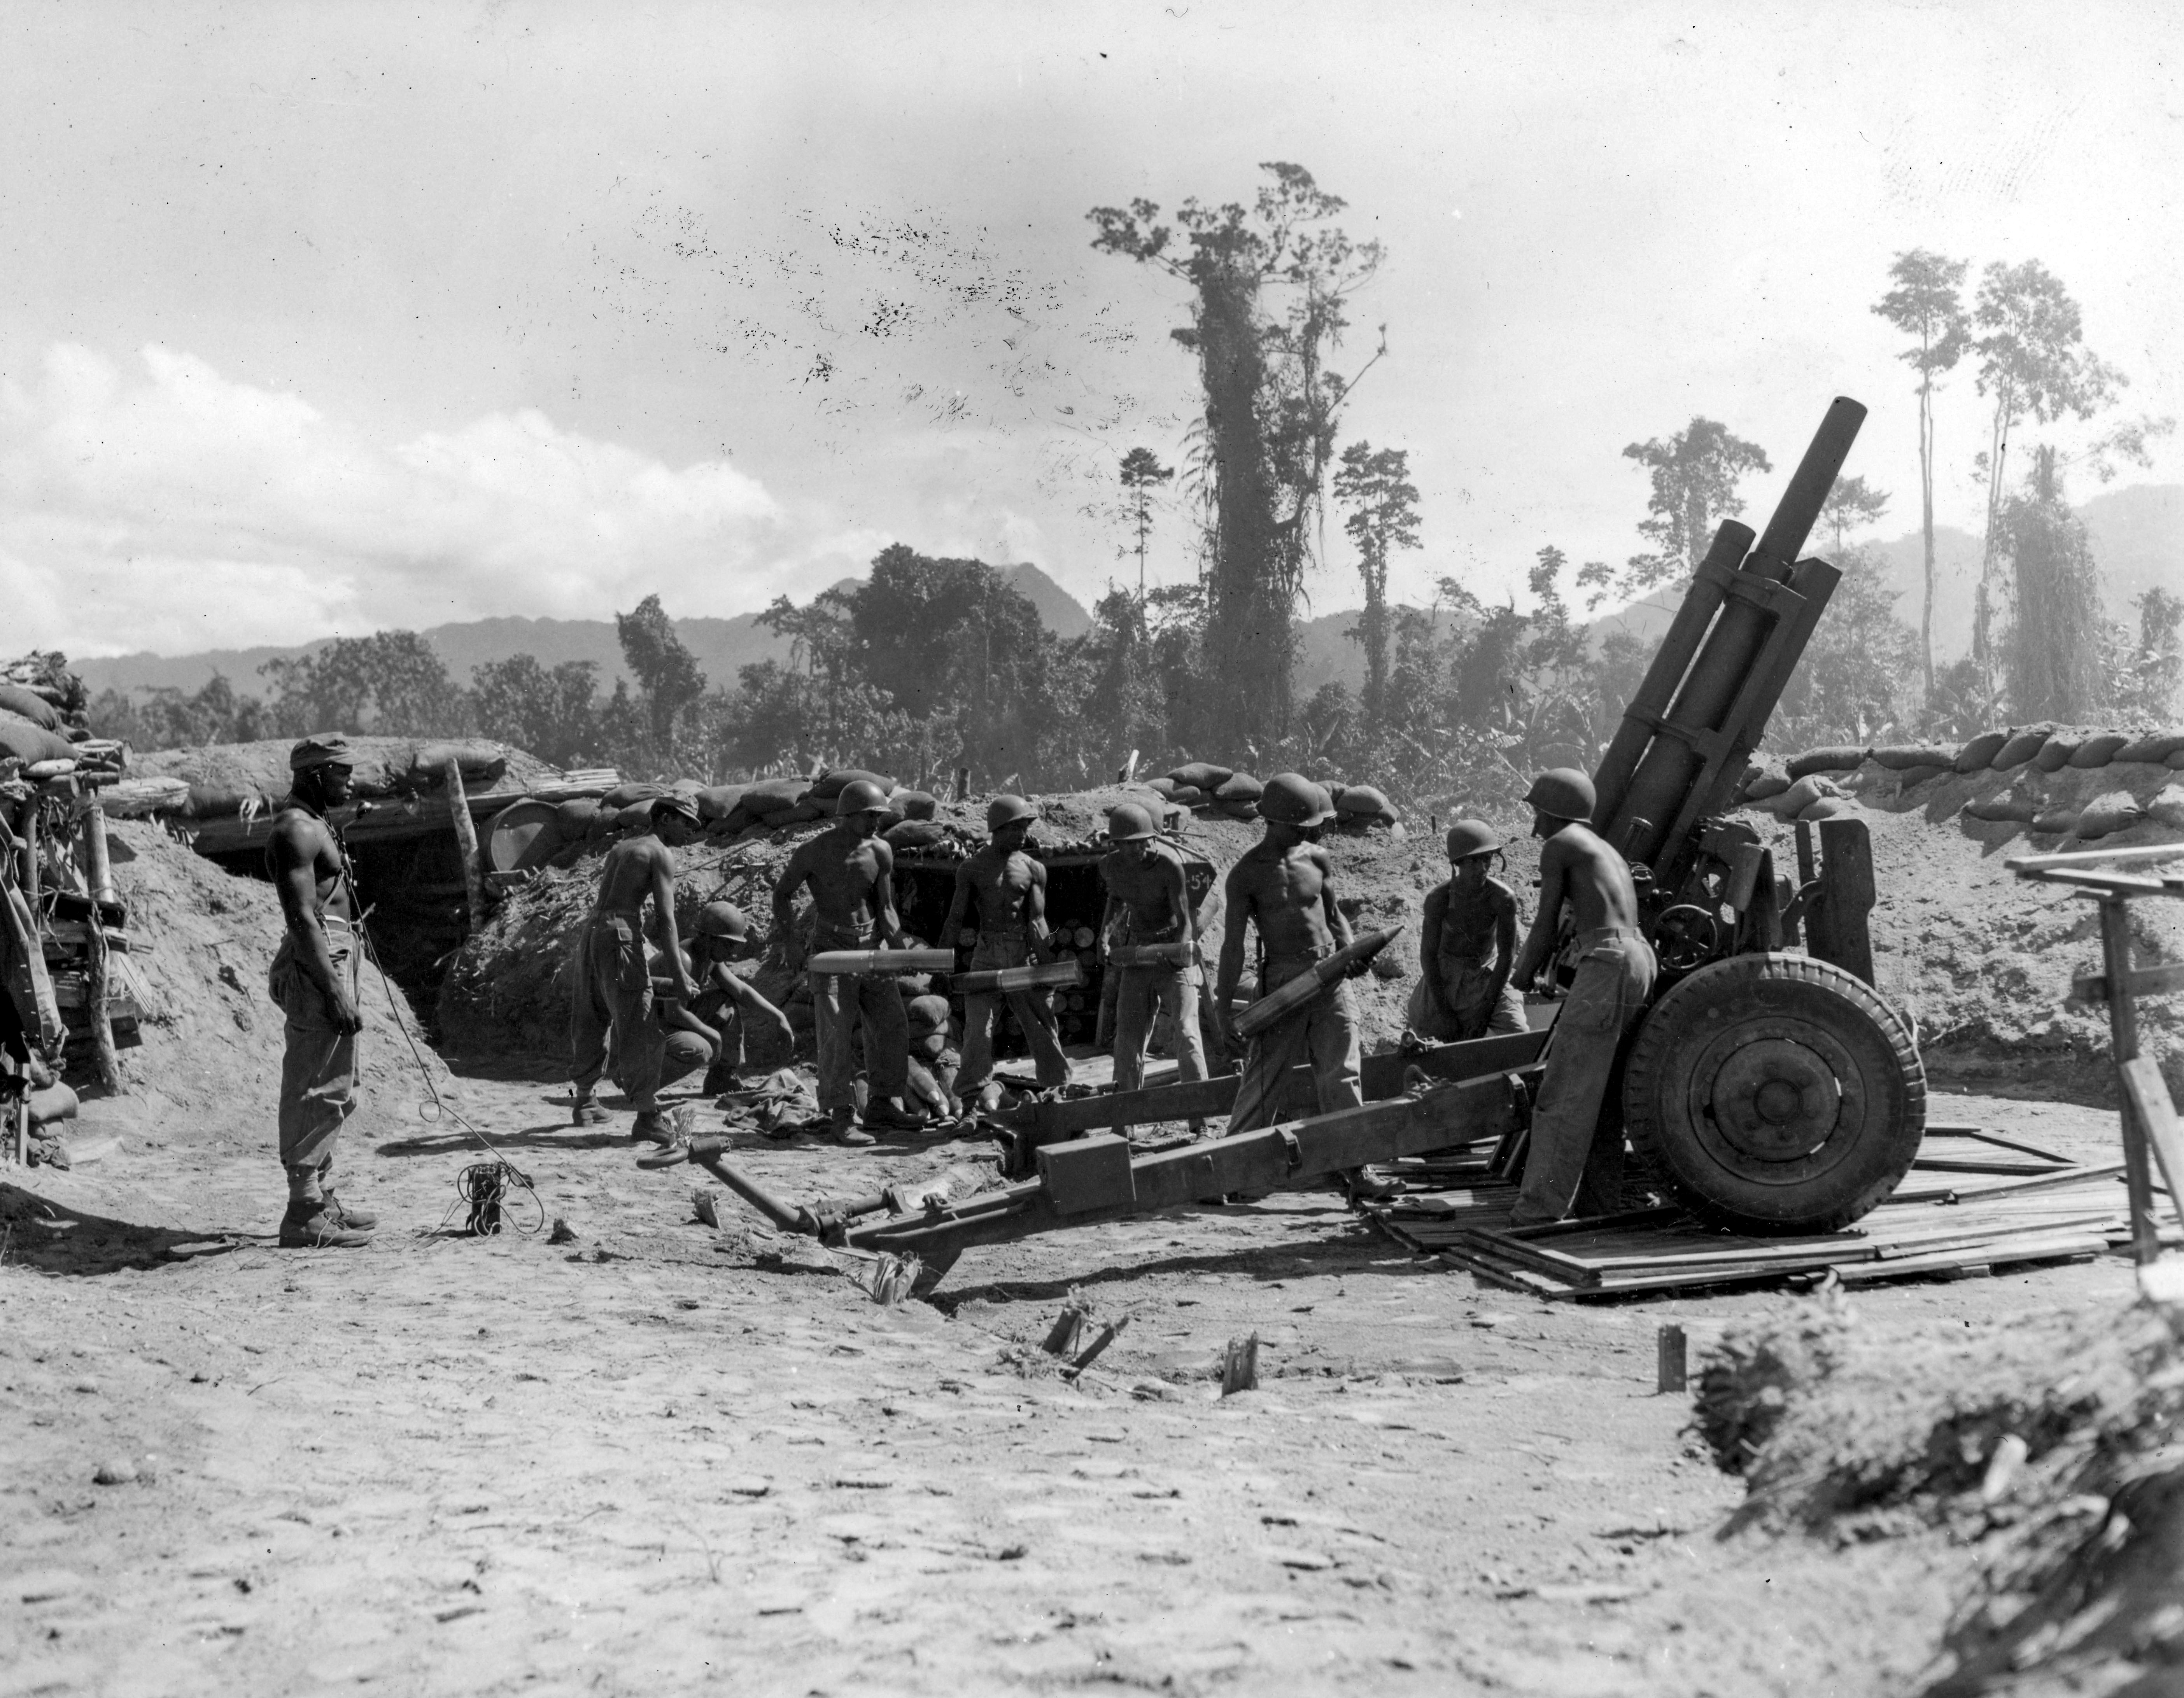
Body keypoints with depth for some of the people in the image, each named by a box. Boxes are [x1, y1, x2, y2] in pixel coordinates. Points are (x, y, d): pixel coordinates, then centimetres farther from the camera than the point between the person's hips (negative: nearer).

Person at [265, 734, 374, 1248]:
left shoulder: (316, 825, 19)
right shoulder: (298, 829, -14)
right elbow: (302, 917, -21)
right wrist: (335, 991, -25)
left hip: (333, 960, 11)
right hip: (317, 968, -11)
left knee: (332, 1092, 17)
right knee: (317, 1094, -9)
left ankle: (320, 1198, 26)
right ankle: (305, 1216, -6)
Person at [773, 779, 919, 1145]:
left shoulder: (880, 851, 1)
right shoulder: (814, 851, -9)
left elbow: (885, 908, 1)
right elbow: (783, 893, 1)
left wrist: (898, 945, -16)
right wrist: (789, 940, -10)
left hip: (871, 950, 5)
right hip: (831, 953, -5)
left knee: (892, 1027, 6)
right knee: (837, 1035, -8)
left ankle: (882, 1104, 20)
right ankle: (842, 1116, -2)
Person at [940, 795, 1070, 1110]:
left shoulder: (1034, 869, 5)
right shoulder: (971, 869, 2)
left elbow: (1037, 921, -2)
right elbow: (955, 921, 2)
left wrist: (1045, 965, -13)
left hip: (1026, 954, 1)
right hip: (988, 954, -1)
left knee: (1044, 1027, 6)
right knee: (978, 1028, -7)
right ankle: (972, 1101, -2)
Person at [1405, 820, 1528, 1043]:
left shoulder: (1503, 898, -23)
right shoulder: (1438, 898, -23)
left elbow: (1506, 957, -15)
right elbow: (1428, 956, -15)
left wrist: (1486, 1010, -14)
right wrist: (1443, 1013, -16)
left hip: (1488, 974, 1)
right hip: (1444, 974, 0)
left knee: (1520, 1033, -14)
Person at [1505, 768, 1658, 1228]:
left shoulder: (1559, 845, 2)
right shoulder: (1607, 852, 27)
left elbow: (1546, 926, 1)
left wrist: (1524, 975, 15)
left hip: (1607, 962, -9)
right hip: (1640, 960, 9)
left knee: (1566, 1089, -8)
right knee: (1601, 1089, 13)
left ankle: (1542, 1203, -10)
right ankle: (1600, 1199, 13)